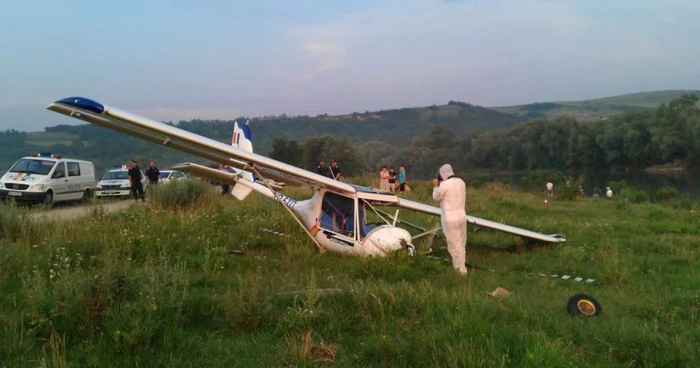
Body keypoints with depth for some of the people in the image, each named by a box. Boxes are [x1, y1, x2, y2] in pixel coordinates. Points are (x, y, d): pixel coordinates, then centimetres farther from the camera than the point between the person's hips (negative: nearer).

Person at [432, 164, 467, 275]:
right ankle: (461, 266, 28)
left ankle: (460, 268, 6)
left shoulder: (444, 185, -17)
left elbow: (436, 197, -1)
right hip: (462, 216, 7)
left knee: (454, 244, 1)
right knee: (461, 243, 17)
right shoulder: (461, 182, 7)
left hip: (450, 218, -7)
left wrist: (436, 186, 14)